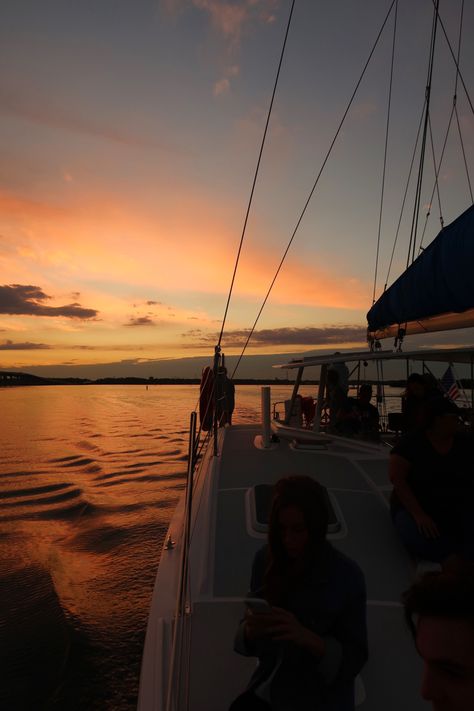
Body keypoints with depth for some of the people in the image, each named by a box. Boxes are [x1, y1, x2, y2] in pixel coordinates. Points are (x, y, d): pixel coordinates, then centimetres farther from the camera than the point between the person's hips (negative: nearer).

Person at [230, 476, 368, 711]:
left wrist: (306, 637, -27)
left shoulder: (347, 576, -18)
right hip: (267, 686, 3)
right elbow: (247, 642, 2)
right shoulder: (265, 559, -7)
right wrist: (250, 629, -21)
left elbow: (354, 660, -11)